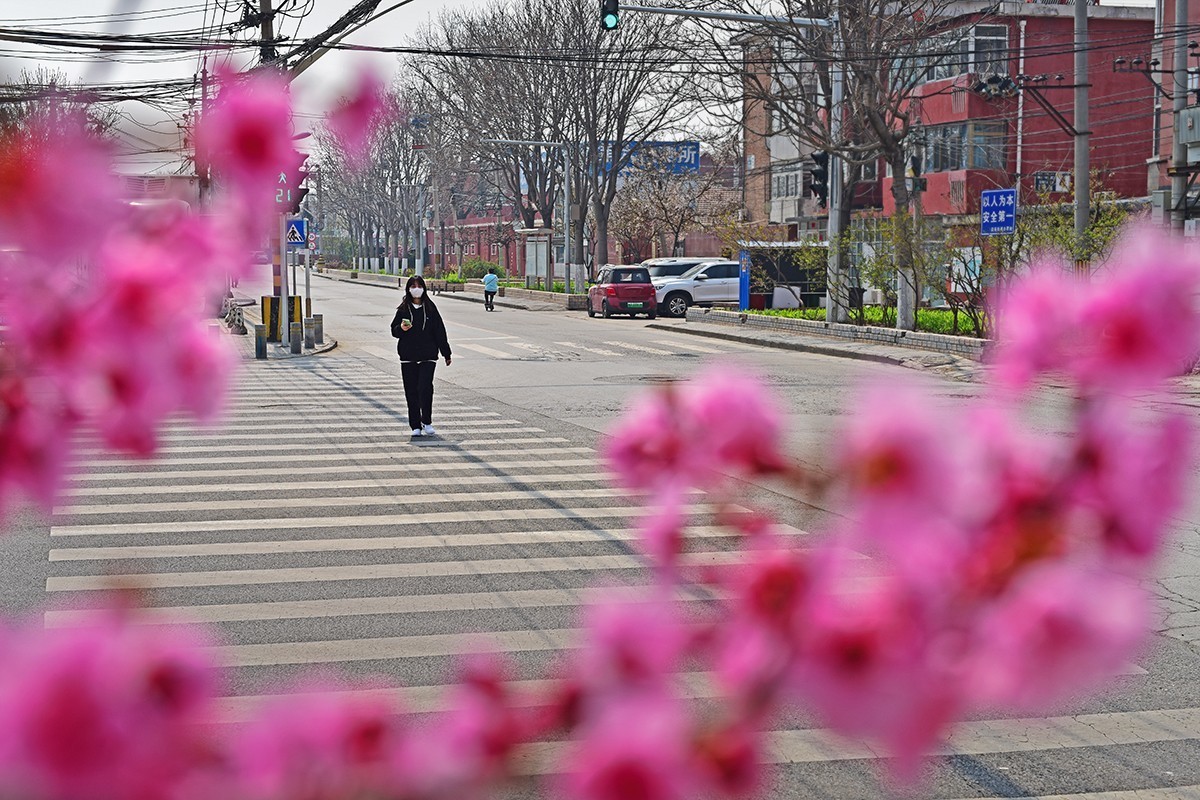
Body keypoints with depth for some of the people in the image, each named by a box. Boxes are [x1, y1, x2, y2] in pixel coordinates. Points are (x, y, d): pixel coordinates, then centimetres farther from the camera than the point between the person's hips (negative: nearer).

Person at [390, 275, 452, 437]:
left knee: (425, 387, -15)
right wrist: (401, 328, -16)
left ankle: (427, 422, 0)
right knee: (411, 391, 2)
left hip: (428, 355, -1)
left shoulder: (430, 308, 4)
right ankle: (415, 426, 10)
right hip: (408, 357, 1)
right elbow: (394, 330, 8)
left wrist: (446, 353, 9)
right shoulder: (403, 309, 6)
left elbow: (439, 330, 8)